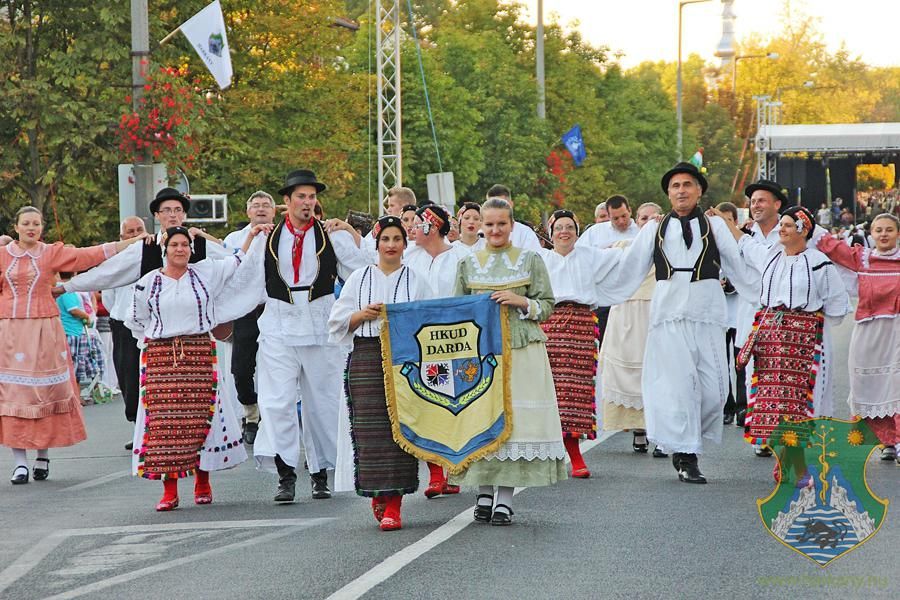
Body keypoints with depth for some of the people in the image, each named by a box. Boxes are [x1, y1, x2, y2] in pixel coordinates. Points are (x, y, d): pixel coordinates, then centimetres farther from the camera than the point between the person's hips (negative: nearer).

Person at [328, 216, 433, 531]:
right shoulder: (360, 278, 14)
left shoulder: (416, 280, 12)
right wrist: (363, 314, -6)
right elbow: (338, 321, 12)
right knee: (371, 428, -6)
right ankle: (378, 495, 6)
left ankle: (393, 504, -8)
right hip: (367, 358, 1)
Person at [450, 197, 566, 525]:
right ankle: (484, 494, 5)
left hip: (521, 350, -2)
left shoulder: (531, 261, 7)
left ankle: (505, 498, -4)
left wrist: (521, 302, -10)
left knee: (514, 419, -7)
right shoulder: (468, 265, 12)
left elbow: (547, 307, 6)